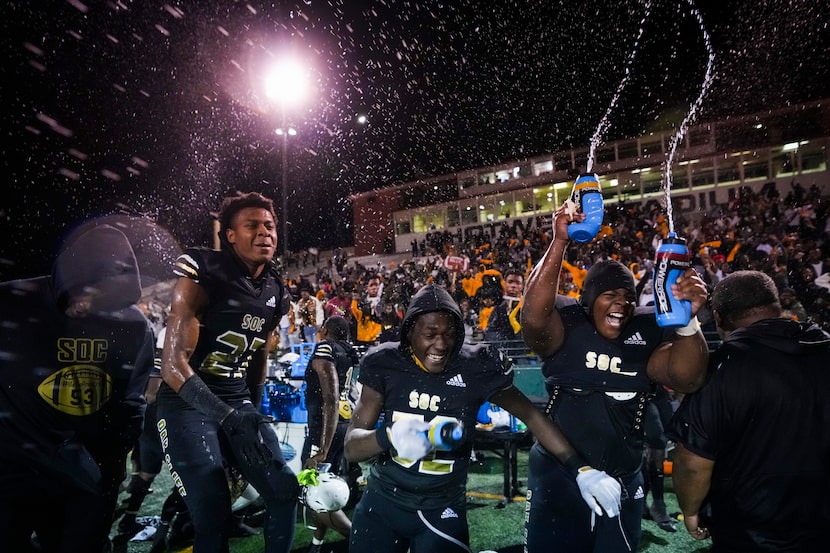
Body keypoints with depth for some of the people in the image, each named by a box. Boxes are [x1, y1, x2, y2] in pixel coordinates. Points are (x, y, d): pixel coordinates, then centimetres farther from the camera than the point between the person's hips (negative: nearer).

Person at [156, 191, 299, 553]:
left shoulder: (275, 292, 5)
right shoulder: (204, 274, -14)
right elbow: (173, 361, -22)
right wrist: (227, 416, -31)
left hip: (239, 403, 6)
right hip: (187, 403, -5)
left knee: (284, 492, -1)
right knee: (213, 515, -12)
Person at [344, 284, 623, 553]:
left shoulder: (476, 367, -15)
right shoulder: (385, 364, -14)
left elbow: (532, 415, -4)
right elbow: (351, 446, -16)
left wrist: (581, 469, -12)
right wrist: (389, 436, -38)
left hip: (442, 509, -1)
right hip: (382, 502, 1)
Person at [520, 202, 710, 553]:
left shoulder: (645, 336, -2)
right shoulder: (566, 329, -10)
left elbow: (686, 378, -18)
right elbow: (533, 316, -32)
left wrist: (687, 320, -37)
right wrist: (559, 242, -36)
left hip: (622, 483, 3)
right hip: (558, 480, -2)